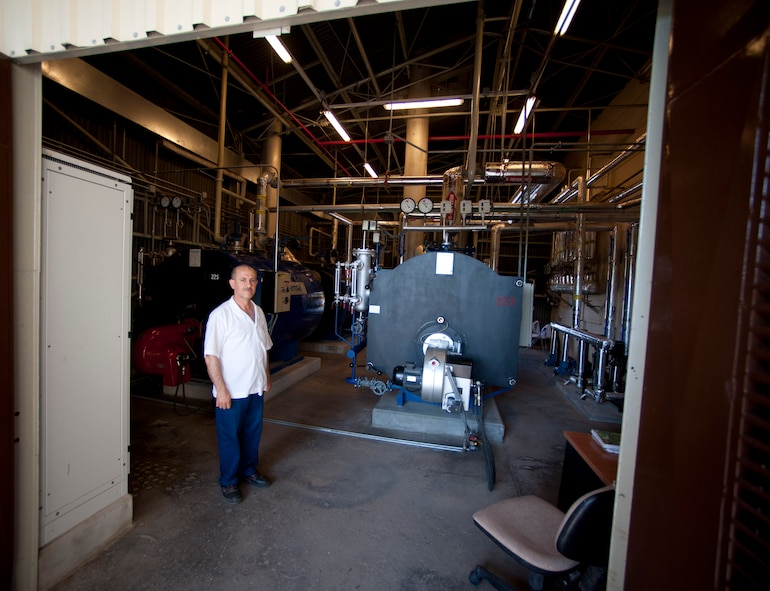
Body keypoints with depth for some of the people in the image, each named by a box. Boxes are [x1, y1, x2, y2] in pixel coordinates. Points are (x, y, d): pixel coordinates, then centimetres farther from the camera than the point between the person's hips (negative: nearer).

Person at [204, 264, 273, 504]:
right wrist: (221, 389, -18)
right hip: (232, 392, -6)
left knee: (253, 433, 20)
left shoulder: (258, 312, 5)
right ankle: (228, 482, 31)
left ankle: (249, 470, 41)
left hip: (256, 388, 6)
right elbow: (211, 356, -17)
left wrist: (267, 377, 14)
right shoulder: (220, 315, -16)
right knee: (230, 437, 11)